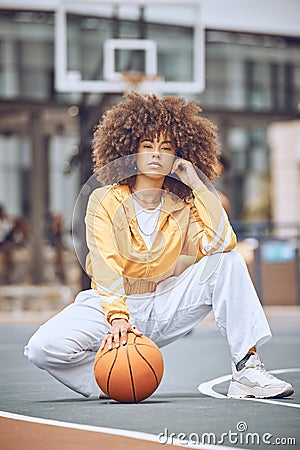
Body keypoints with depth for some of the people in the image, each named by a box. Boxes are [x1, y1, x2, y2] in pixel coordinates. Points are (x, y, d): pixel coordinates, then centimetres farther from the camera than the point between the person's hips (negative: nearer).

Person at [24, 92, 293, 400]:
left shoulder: (183, 207, 2)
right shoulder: (105, 201, -6)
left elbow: (220, 244, -19)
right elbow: (105, 266, -20)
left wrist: (198, 185, -13)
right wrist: (117, 317, -36)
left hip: (165, 309, 2)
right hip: (112, 305, -2)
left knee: (227, 261, -18)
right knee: (42, 348, -30)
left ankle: (247, 369, -22)